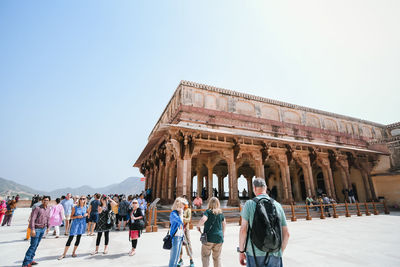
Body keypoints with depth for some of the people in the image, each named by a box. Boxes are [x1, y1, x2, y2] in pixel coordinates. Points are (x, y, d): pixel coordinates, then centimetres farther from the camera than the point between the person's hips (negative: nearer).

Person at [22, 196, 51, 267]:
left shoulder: (48, 208, 4)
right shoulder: (37, 208, -17)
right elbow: (32, 219, -18)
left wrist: (48, 226, 15)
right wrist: (32, 229, -21)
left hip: (43, 229, 6)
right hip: (36, 229, -6)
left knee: (36, 245, 13)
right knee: (33, 246, -5)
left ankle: (30, 260, 24)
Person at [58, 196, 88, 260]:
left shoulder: (85, 207, 2)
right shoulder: (75, 208, -6)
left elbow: (88, 212, 18)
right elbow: (71, 217, -2)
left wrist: (86, 214, -4)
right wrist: (77, 216, -19)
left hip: (82, 224, 3)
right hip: (75, 224, -3)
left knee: (78, 238, 8)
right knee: (70, 238, -2)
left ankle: (74, 252, 24)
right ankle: (64, 254, 10)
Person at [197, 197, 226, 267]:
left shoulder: (208, 211, -9)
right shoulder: (220, 213, 6)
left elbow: (203, 219, -28)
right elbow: (224, 223, 19)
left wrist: (198, 226, -10)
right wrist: (223, 233, 34)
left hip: (209, 238, -4)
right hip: (219, 238, 4)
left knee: (205, 255, 14)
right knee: (217, 258, 15)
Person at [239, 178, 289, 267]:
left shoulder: (249, 204, -6)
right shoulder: (277, 205, 4)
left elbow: (243, 230, -10)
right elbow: (286, 234, 6)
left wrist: (241, 252, 1)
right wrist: (280, 253, 18)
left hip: (255, 255, -2)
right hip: (274, 255, 3)